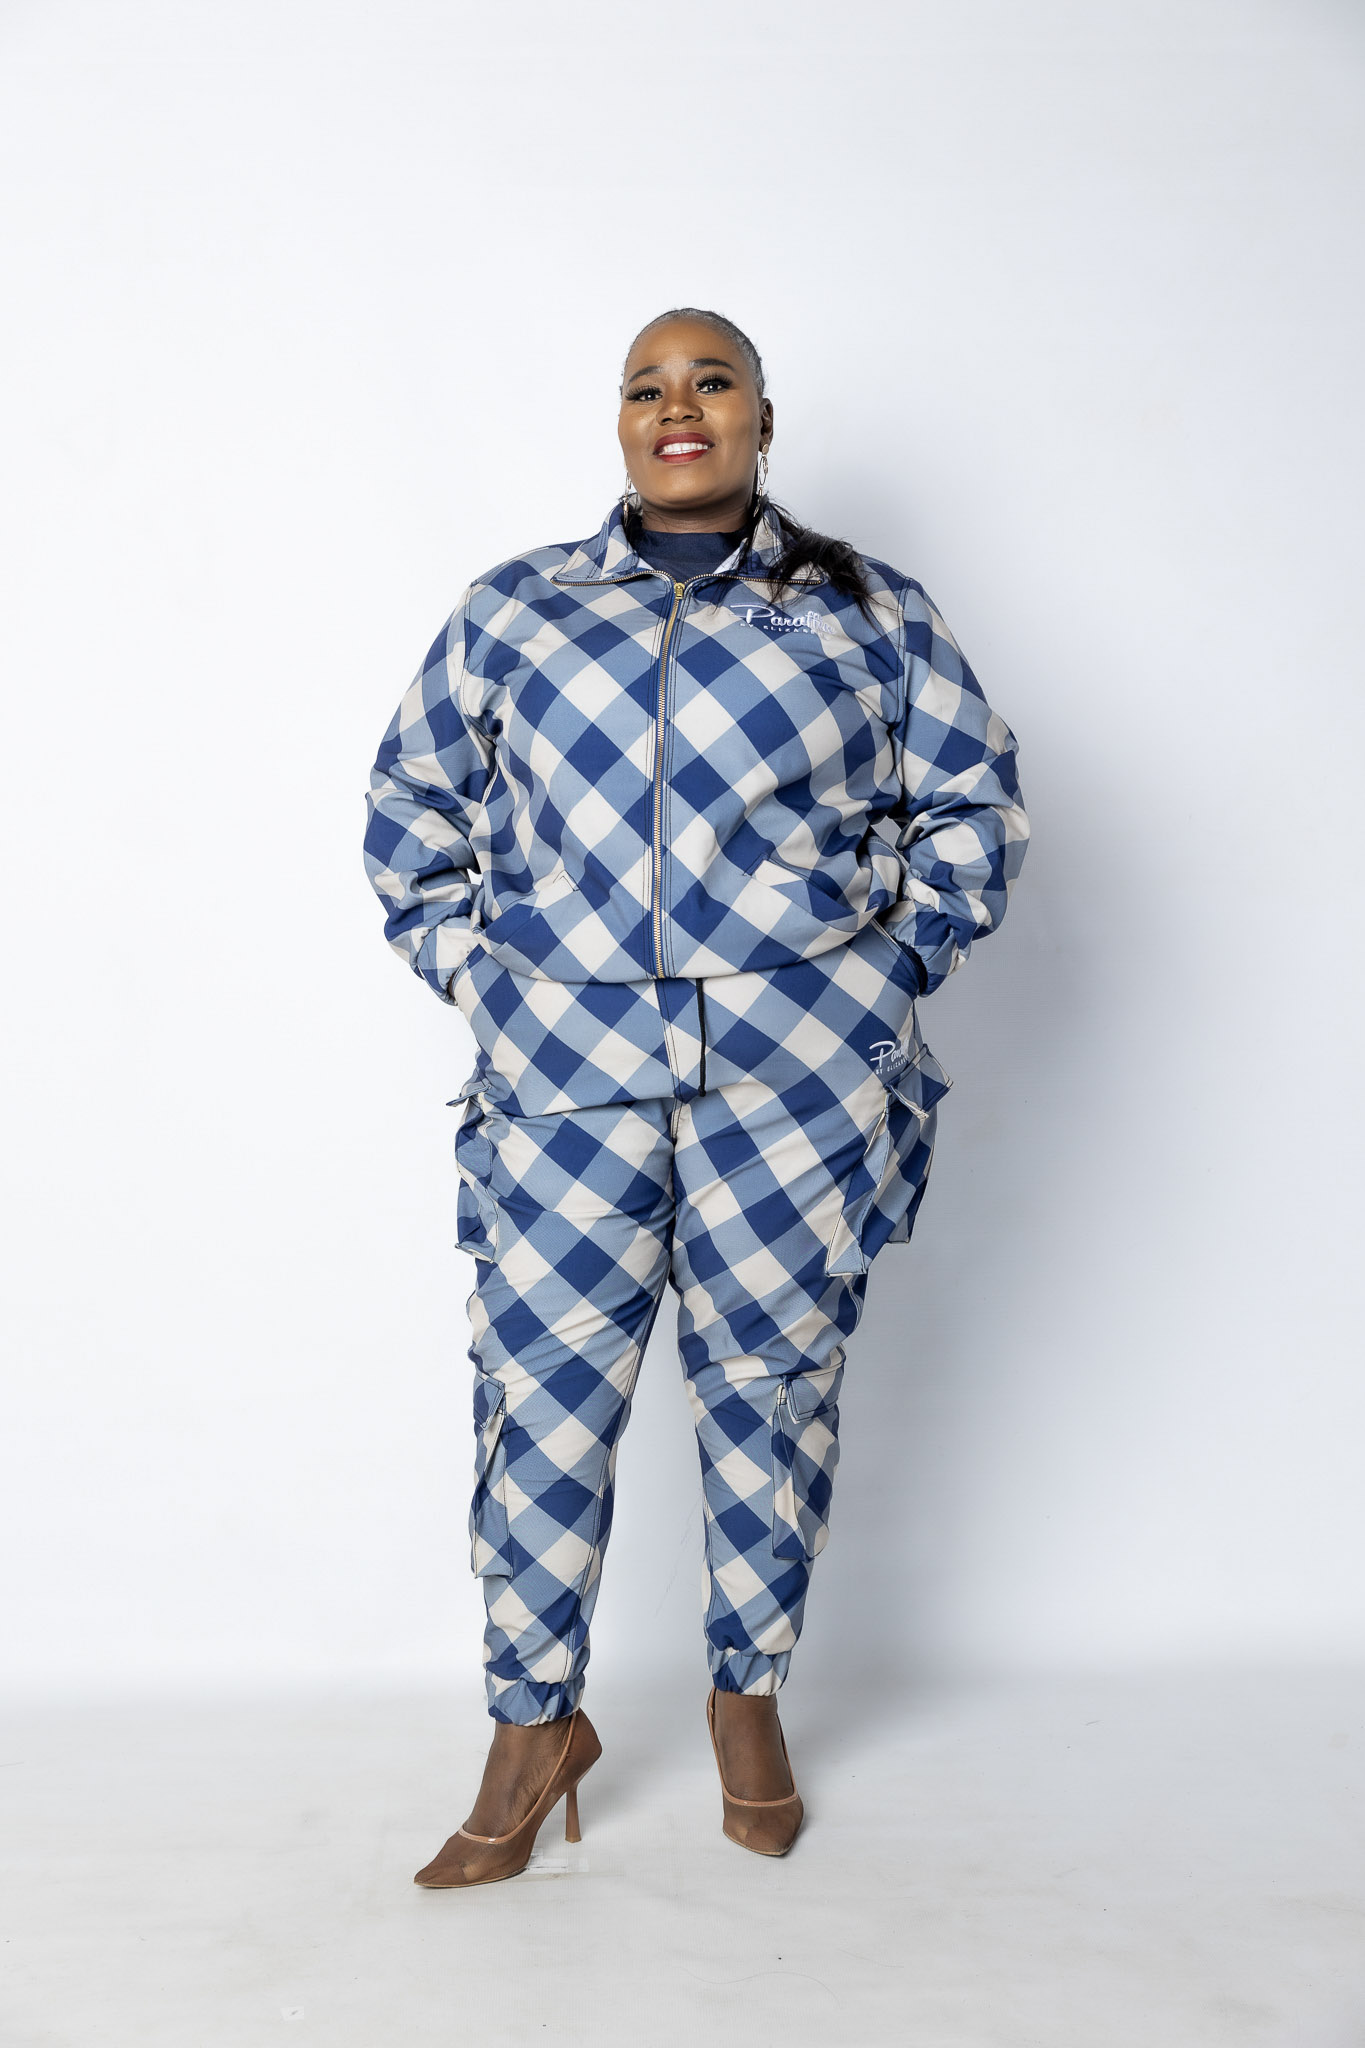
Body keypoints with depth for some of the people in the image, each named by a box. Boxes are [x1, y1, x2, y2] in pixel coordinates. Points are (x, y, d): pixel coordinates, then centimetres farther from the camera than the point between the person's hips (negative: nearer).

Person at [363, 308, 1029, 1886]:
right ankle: (537, 1723, 23)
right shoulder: (506, 615, 12)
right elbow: (411, 807, 18)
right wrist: (469, 971, 7)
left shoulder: (871, 616, 9)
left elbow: (971, 802, 12)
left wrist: (886, 976, 4)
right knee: (541, 1391, 2)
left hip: (798, 1085, 0)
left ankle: (750, 1694, 31)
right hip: (562, 1080, 1)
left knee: (774, 1389, 8)